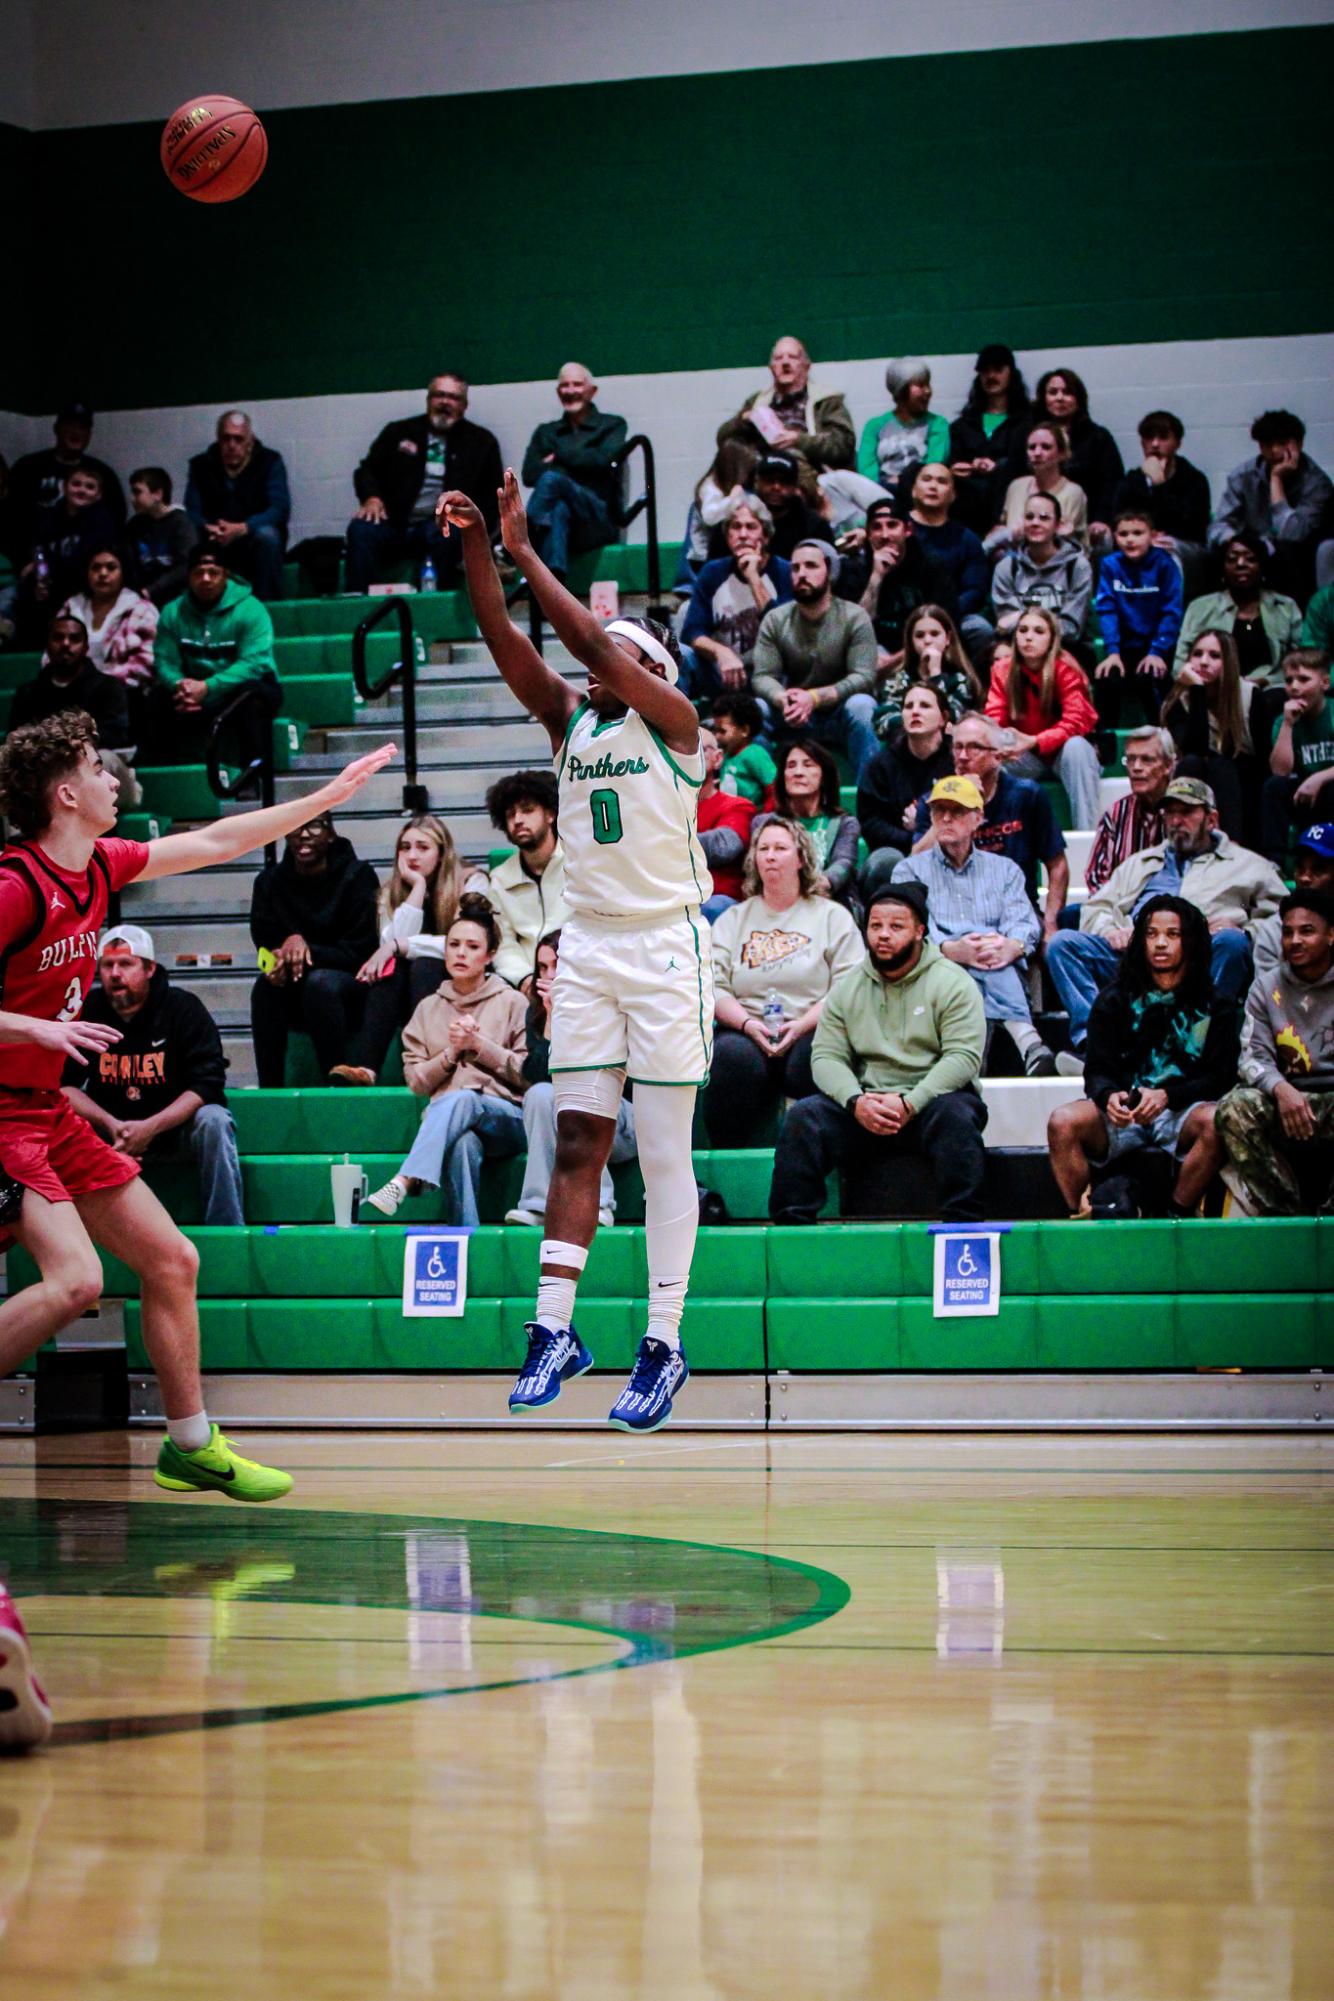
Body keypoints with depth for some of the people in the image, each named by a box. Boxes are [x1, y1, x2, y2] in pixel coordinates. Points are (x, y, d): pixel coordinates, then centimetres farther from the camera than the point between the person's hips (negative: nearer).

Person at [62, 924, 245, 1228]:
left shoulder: (183, 1007, -11)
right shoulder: (85, 1011, -6)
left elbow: (207, 1083, -16)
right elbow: (63, 1085, -6)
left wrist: (151, 1128, -28)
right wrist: (110, 1125, -23)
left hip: (174, 1126, -2)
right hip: (108, 1131, 2)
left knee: (213, 1121, -32)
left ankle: (228, 1233, -26)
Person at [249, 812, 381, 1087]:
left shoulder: (357, 876, -9)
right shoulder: (270, 881, 2)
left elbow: (360, 952, -13)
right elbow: (265, 946, 0)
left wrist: (306, 947, -28)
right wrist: (282, 958, -25)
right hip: (296, 999, 3)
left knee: (320, 982, -35)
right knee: (266, 986, -28)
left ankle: (339, 1085, -32)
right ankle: (268, 1089, -28)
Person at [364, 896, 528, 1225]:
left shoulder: (512, 1003, 11)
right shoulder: (428, 1008, 19)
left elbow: (528, 1073, 3)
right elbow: (415, 1081, 13)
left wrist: (479, 1044, -6)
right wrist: (451, 1052, -4)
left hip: (506, 1118, -2)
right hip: (446, 1120, 2)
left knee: (461, 1099, -39)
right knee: (464, 1144, -39)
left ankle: (403, 1184, -54)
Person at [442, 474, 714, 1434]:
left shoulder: (674, 721, -5)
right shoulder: (571, 719, 11)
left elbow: (598, 644, -18)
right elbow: (507, 640, -1)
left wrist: (524, 548, -16)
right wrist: (475, 544, -13)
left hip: (665, 944, -5)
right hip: (588, 946, 5)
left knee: (666, 1154, -2)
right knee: (578, 1145, 3)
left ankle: (664, 1346, 0)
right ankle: (555, 1330, 4)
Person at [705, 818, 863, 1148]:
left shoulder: (832, 916, 14)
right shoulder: (733, 919, 21)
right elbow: (714, 987, 8)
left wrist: (801, 1025, -15)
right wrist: (747, 1023, -12)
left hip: (809, 1034, -1)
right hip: (746, 1033, 1)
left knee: (812, 1058, -37)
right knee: (732, 1054, -34)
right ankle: (729, 1157, -25)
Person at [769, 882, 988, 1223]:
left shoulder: (953, 983, 0)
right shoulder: (847, 987, 12)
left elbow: (964, 1057, -12)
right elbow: (826, 1056, 4)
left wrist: (909, 1104, -23)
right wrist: (855, 1101, -17)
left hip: (930, 1100, -3)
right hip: (866, 1104, 3)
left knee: (955, 1115, -36)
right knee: (804, 1115, -20)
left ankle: (963, 1224, -34)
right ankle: (791, 1224, -19)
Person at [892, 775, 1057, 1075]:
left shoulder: (1004, 869, 25)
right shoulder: (910, 870, 19)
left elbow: (1025, 923, 4)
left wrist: (1012, 946, -23)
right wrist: (952, 949, -26)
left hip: (1003, 973, 2)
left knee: (993, 949, -35)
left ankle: (1028, 1046, -59)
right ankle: (1027, 1042, -58)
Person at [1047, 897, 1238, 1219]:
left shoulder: (1214, 1006, 8)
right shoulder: (1115, 1000, 11)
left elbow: (1221, 1076, 0)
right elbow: (1096, 1071, 6)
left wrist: (1165, 1096, -18)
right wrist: (1108, 1096, -20)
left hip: (1181, 1111, -1)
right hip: (1123, 1110, 1)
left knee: (1214, 1122, -35)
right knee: (1063, 1122, -28)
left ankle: (1178, 1216, -22)